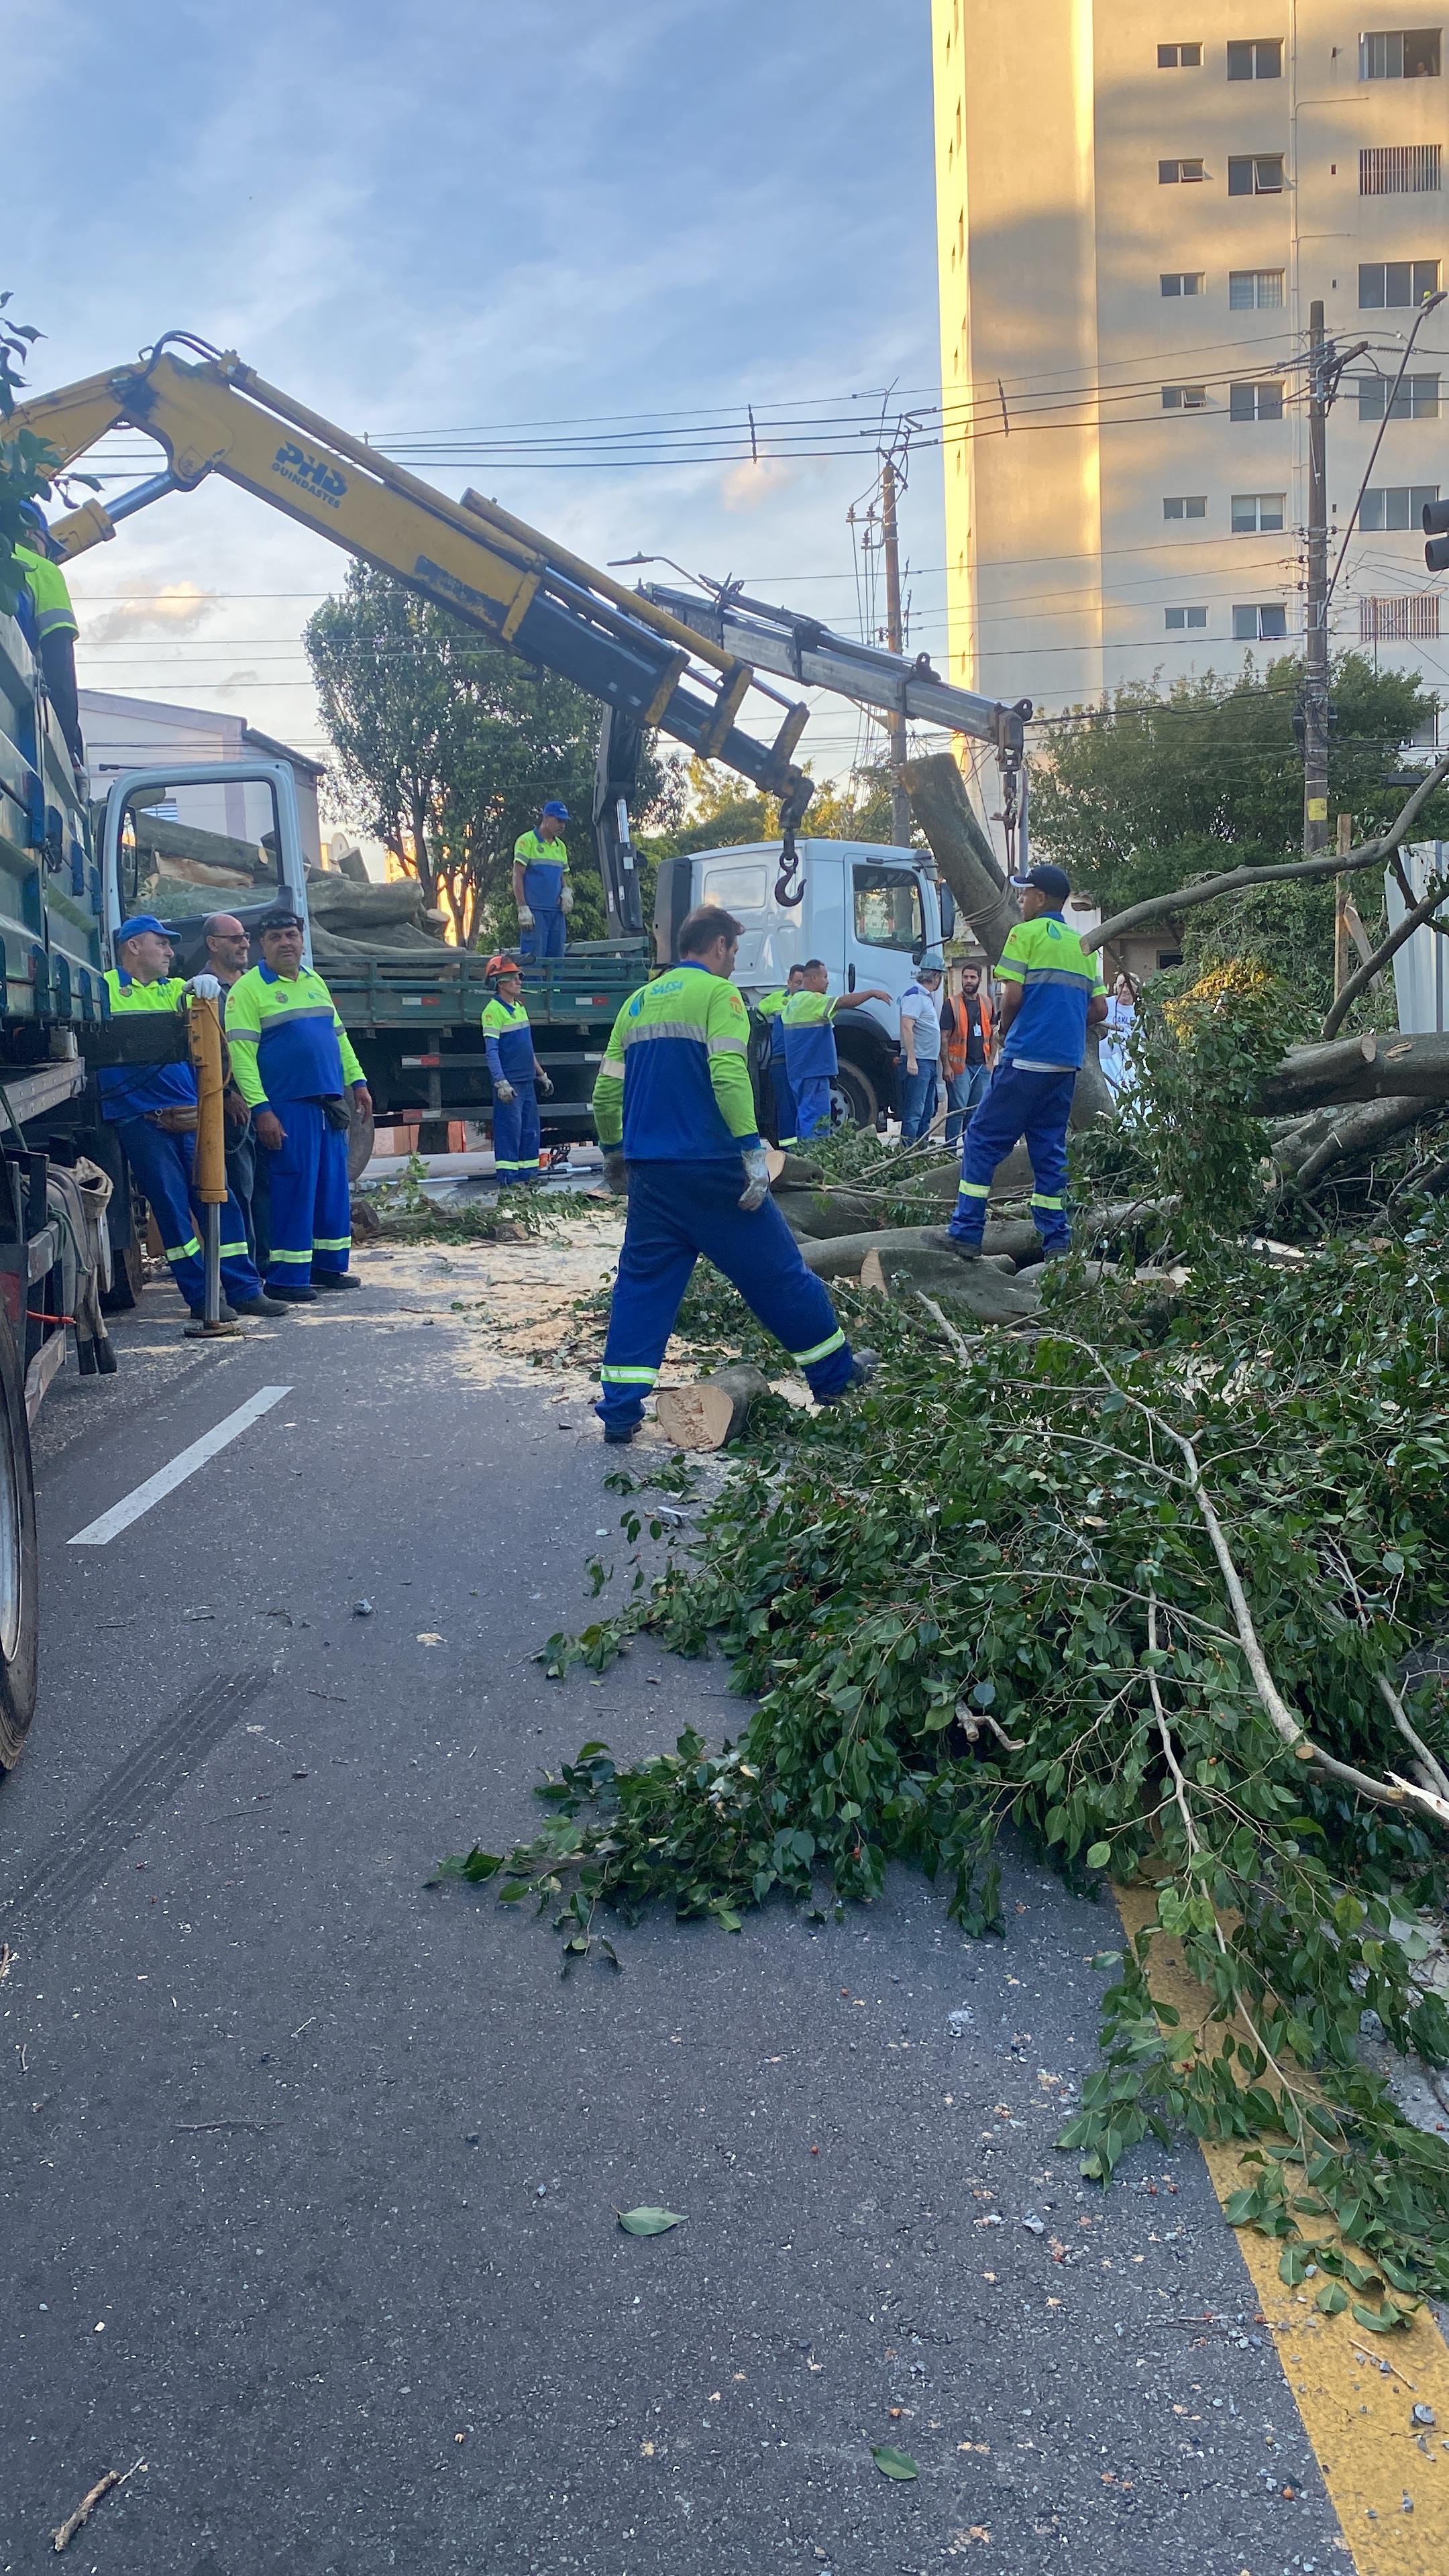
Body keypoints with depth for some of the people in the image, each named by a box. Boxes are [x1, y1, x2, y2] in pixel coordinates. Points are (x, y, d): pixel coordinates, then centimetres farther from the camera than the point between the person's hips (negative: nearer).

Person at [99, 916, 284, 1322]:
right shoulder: (106, 988, 3)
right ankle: (201, 1297, 4)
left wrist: (206, 985, -21)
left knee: (220, 1201, 5)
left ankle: (245, 1290, 11)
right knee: (171, 1207, -2)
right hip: (141, 1118, -5)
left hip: (188, 1117, 5)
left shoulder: (174, 989, 19)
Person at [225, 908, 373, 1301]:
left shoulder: (315, 982, 17)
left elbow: (339, 1036, 23)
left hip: (330, 1103, 7)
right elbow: (241, 1054, -11)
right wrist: (260, 1109, -18)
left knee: (334, 1185, 9)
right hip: (287, 1107, -7)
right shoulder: (248, 989, -4)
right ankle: (286, 1278, 0)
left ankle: (329, 1266, 21)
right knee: (294, 1188, -7)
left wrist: (357, 1081, 15)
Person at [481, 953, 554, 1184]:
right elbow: (491, 1051, -17)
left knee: (530, 1130, 11)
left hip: (527, 1081, 9)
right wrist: (501, 1083, -24)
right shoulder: (494, 1010, -11)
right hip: (508, 1084, -9)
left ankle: (529, 1174, 18)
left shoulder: (519, 1007, 15)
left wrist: (541, 1074, 24)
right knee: (509, 1130, -7)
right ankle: (507, 1179, -4)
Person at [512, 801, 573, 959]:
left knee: (556, 957, 6)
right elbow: (518, 876, -7)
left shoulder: (560, 846, 19)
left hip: (557, 912, 7)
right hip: (534, 910, -7)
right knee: (533, 959, -11)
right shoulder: (527, 841, -2)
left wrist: (566, 891, 3)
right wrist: (523, 908, -15)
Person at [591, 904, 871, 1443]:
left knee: (642, 1284, 9)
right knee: (775, 1270, 7)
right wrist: (752, 1150, -19)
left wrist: (613, 1151, 28)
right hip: (709, 1167, -5)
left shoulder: (638, 1002, 14)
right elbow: (728, 1074, -19)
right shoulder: (717, 993, -4)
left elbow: (606, 1090, 14)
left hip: (648, 1171, 6)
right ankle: (835, 1374, 20)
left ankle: (620, 1410, 3)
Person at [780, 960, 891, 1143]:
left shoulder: (792, 1002, 19)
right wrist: (873, 992, -13)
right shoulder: (812, 1000, -13)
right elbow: (844, 1002, -20)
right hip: (814, 1071, -10)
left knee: (805, 1117, 12)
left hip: (798, 1071, 10)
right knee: (817, 1120, -12)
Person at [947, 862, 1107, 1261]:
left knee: (983, 1140, -1)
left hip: (1026, 1059, -6)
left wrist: (1005, 1031, 6)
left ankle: (966, 1235, -5)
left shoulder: (1027, 933, -3)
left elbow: (1012, 995, -11)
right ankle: (1057, 1243, 7)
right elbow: (1099, 1009, 14)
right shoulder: (1082, 945, 17)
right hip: (1067, 1063, 7)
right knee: (1050, 1150, 10)